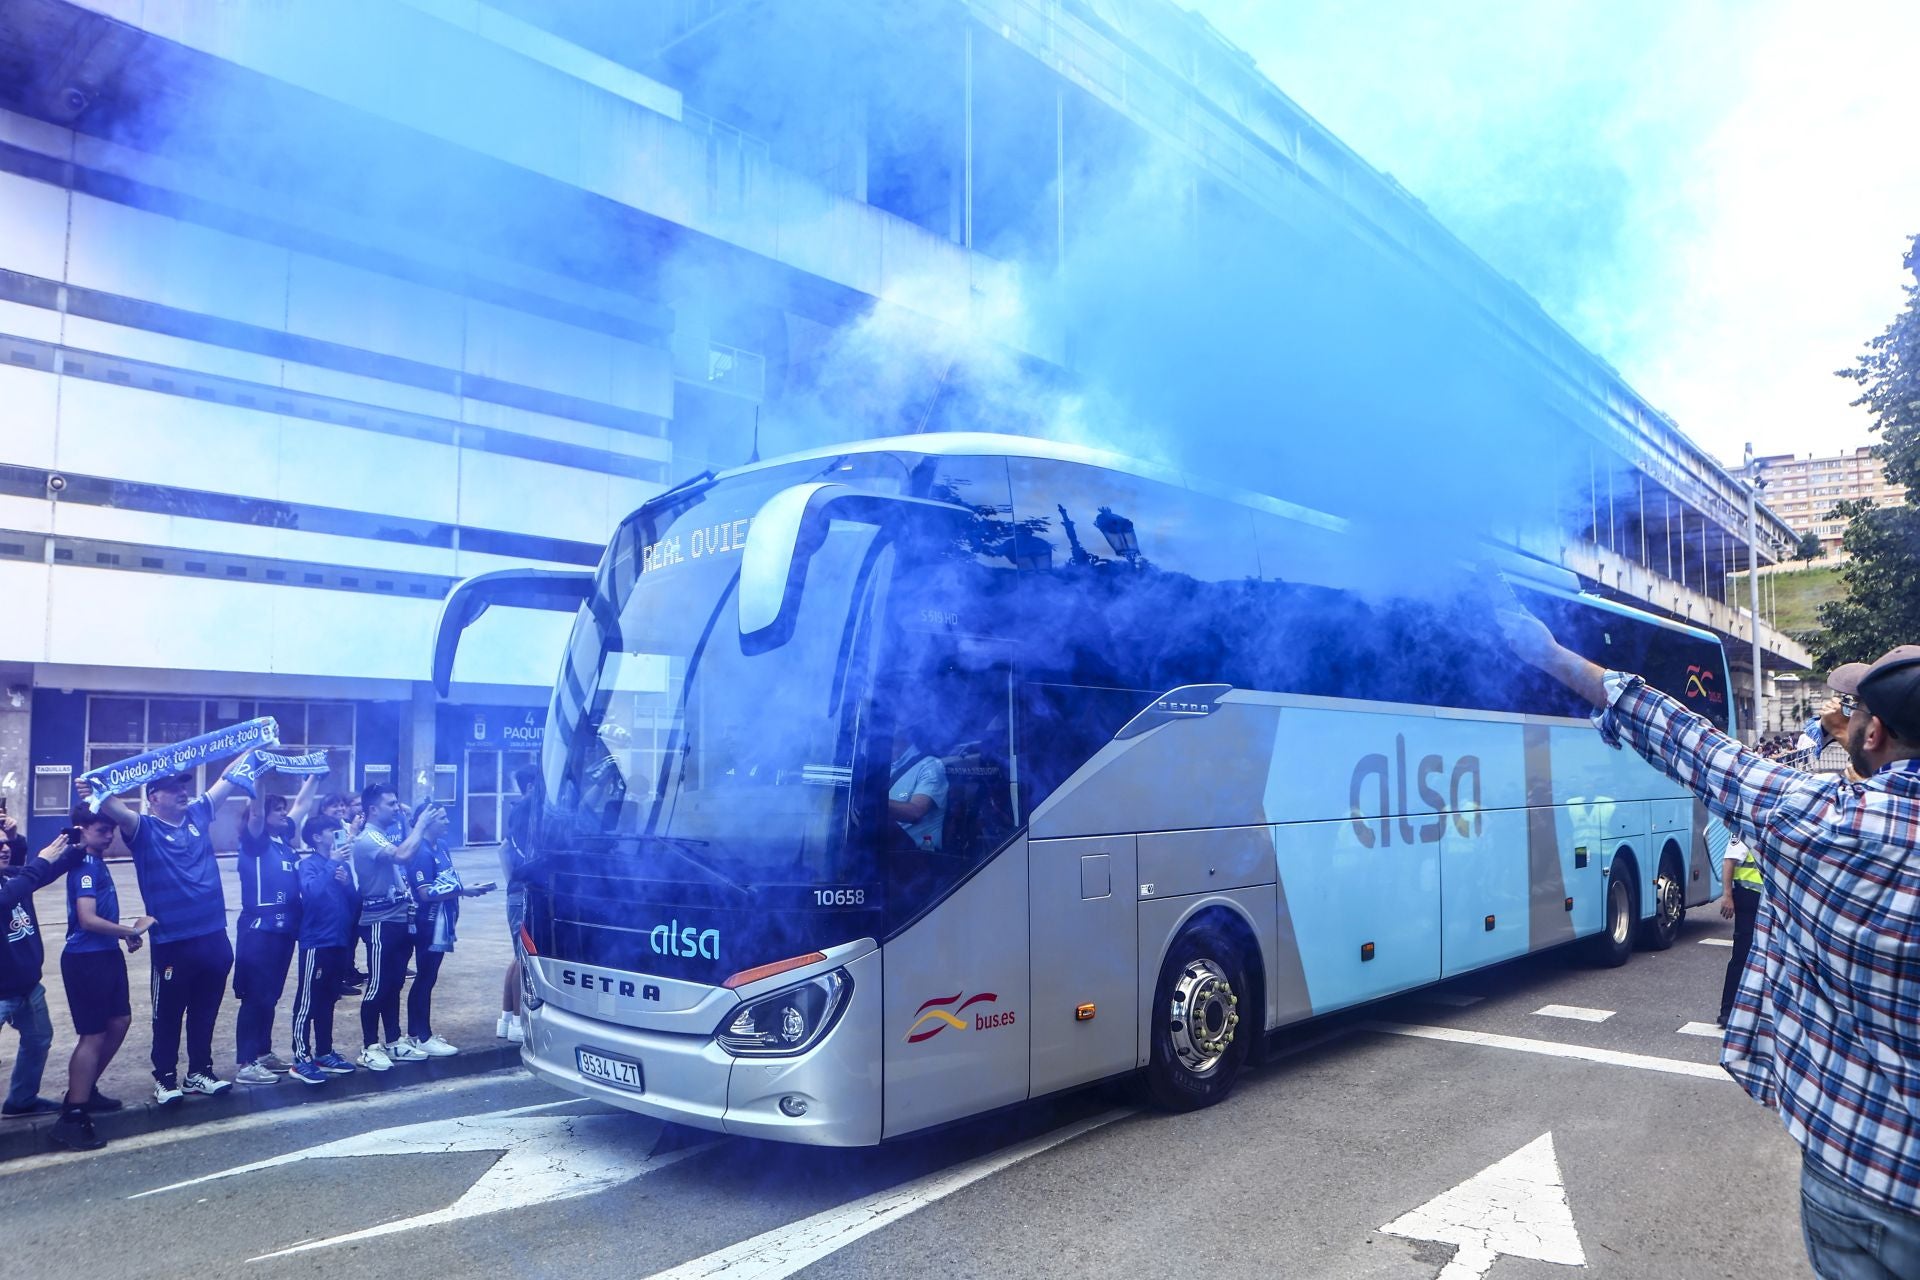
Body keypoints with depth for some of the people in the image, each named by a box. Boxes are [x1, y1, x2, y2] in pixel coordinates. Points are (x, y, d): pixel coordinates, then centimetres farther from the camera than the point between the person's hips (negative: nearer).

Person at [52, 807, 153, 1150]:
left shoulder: (98, 862, 12)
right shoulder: (85, 866, -17)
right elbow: (87, 919, -25)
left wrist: (126, 935, 9)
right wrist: (132, 931, -15)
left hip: (106, 955, 10)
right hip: (86, 959, -10)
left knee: (119, 1021, 18)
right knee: (93, 1035, -6)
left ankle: (85, 1090, 32)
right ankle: (72, 1118, 0)